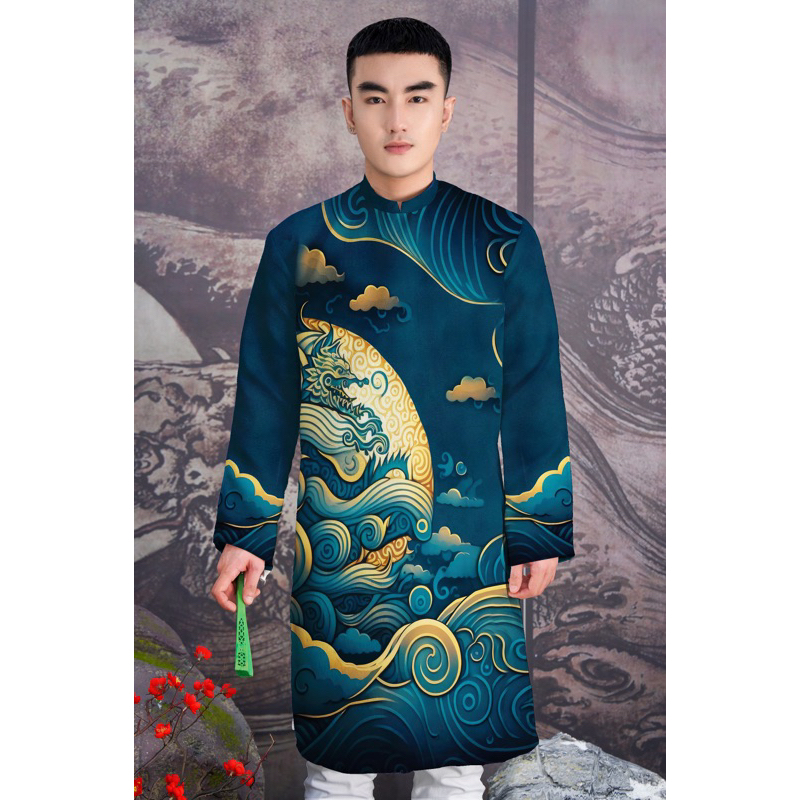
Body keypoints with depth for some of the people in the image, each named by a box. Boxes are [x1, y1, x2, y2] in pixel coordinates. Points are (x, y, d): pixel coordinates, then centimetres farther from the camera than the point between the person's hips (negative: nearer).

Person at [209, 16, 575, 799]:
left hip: (466, 545, 0)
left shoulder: (501, 241, 0)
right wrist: (244, 533, 4)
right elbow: (265, 397, 5)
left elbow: (535, 394, 2)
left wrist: (539, 531, 0)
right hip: (335, 548, 1)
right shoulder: (299, 244, 1)